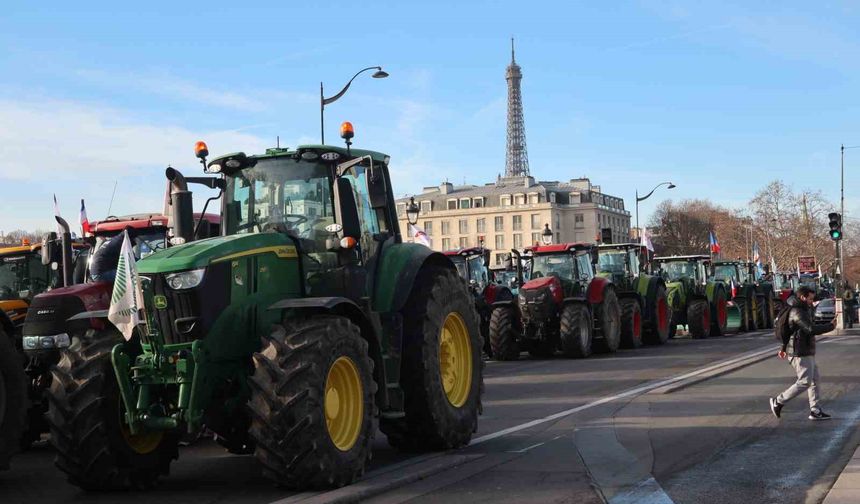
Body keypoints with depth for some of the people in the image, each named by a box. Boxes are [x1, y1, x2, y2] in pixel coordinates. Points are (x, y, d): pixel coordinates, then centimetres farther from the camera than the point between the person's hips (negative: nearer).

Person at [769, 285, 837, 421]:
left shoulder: (803, 310, 16)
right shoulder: (797, 313, -19)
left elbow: (789, 330, 25)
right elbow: (811, 329, -31)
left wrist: (784, 347, 30)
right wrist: (830, 326, -19)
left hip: (807, 352, 11)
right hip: (800, 353, -11)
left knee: (814, 381, 11)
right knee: (804, 382, -8)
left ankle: (815, 411, 15)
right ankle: (778, 402, 1)